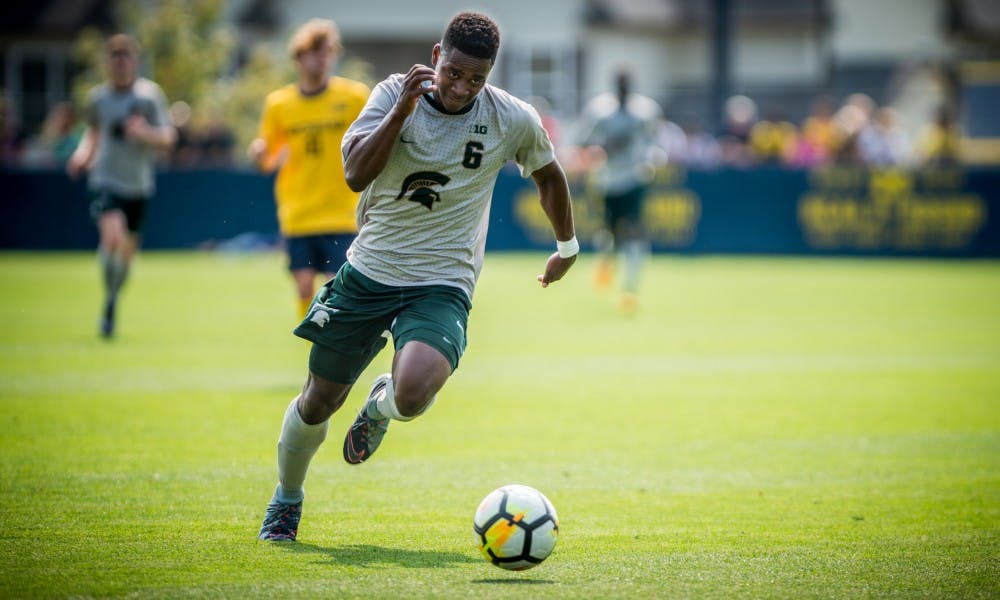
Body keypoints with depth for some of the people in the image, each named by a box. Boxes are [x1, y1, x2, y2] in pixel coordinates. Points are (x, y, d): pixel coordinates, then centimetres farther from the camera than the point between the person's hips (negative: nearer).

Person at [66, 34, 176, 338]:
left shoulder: (150, 94, -5)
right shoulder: (97, 96, 2)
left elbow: (168, 139, -4)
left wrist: (145, 133, -24)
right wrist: (83, 153, 2)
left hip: (139, 184, 1)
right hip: (105, 179, -1)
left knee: (127, 251, 10)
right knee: (112, 236, -25)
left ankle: (112, 301, 36)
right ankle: (109, 300, -9)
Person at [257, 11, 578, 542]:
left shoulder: (513, 120, -6)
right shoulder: (394, 94, -7)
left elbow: (548, 174, 15)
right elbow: (356, 174, -20)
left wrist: (567, 247, 26)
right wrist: (402, 109, -27)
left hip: (441, 284, -1)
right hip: (368, 271, 1)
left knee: (412, 394, -28)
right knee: (317, 402, 7)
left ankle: (380, 406, 11)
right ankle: (286, 499, 37)